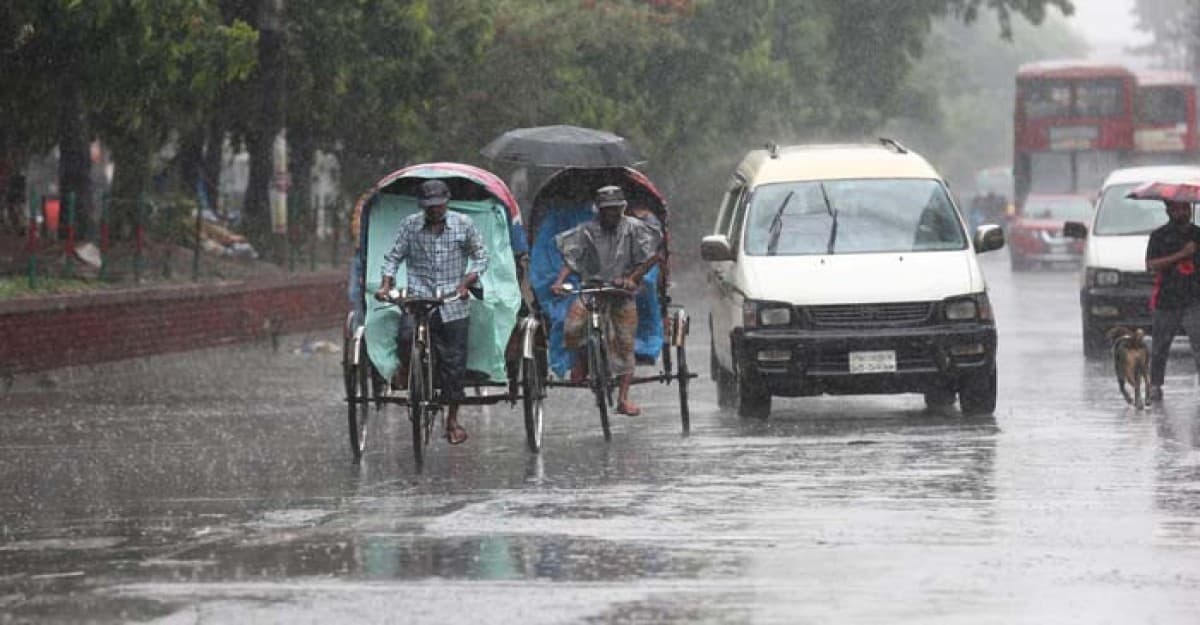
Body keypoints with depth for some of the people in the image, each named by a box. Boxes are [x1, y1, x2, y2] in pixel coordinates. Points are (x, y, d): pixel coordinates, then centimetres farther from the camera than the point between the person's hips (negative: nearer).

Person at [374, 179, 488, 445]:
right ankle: (408, 371, 3)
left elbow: (481, 257, 9)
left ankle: (453, 419, 17)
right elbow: (393, 257, 9)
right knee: (408, 335, -30)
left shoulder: (463, 225, 3)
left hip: (453, 305, 0)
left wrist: (466, 282, -6)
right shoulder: (409, 225, 4)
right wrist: (385, 285, -7)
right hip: (418, 298, 0)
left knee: (453, 362, 3)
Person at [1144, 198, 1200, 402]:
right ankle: (1155, 385, 25)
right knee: (1159, 348, 8)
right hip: (1166, 302, -1)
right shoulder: (1160, 236, 2)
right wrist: (1181, 255, -16)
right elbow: (1152, 265, -11)